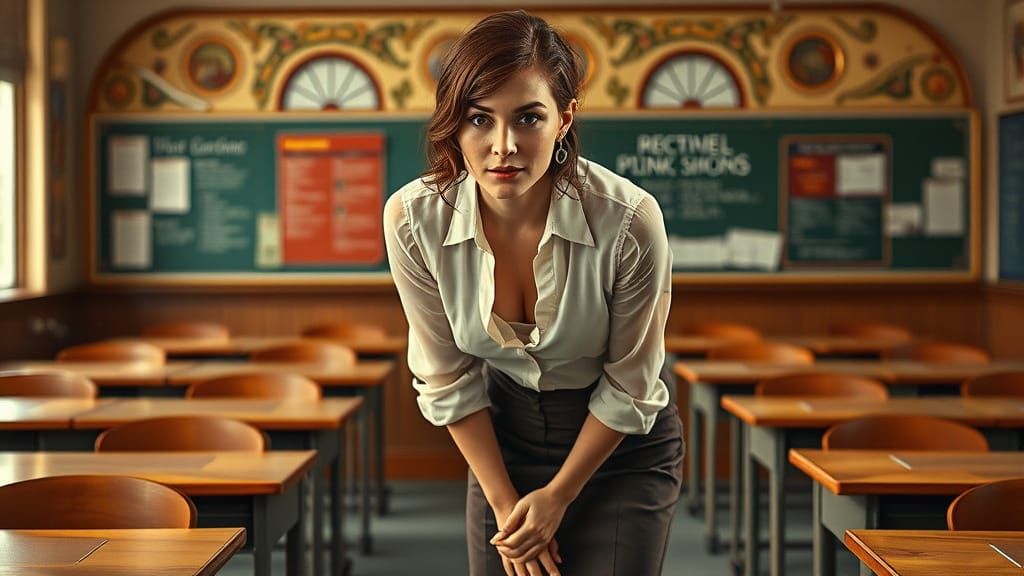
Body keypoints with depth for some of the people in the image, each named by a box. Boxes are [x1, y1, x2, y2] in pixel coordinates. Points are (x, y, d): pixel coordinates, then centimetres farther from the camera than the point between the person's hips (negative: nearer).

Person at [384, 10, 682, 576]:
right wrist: (504, 503, -5)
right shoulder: (412, 219, -20)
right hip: (501, 438, 2)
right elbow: (447, 379, -8)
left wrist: (558, 497, -7)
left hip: (623, 452, -2)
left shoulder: (629, 221, -27)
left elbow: (629, 387, -14)